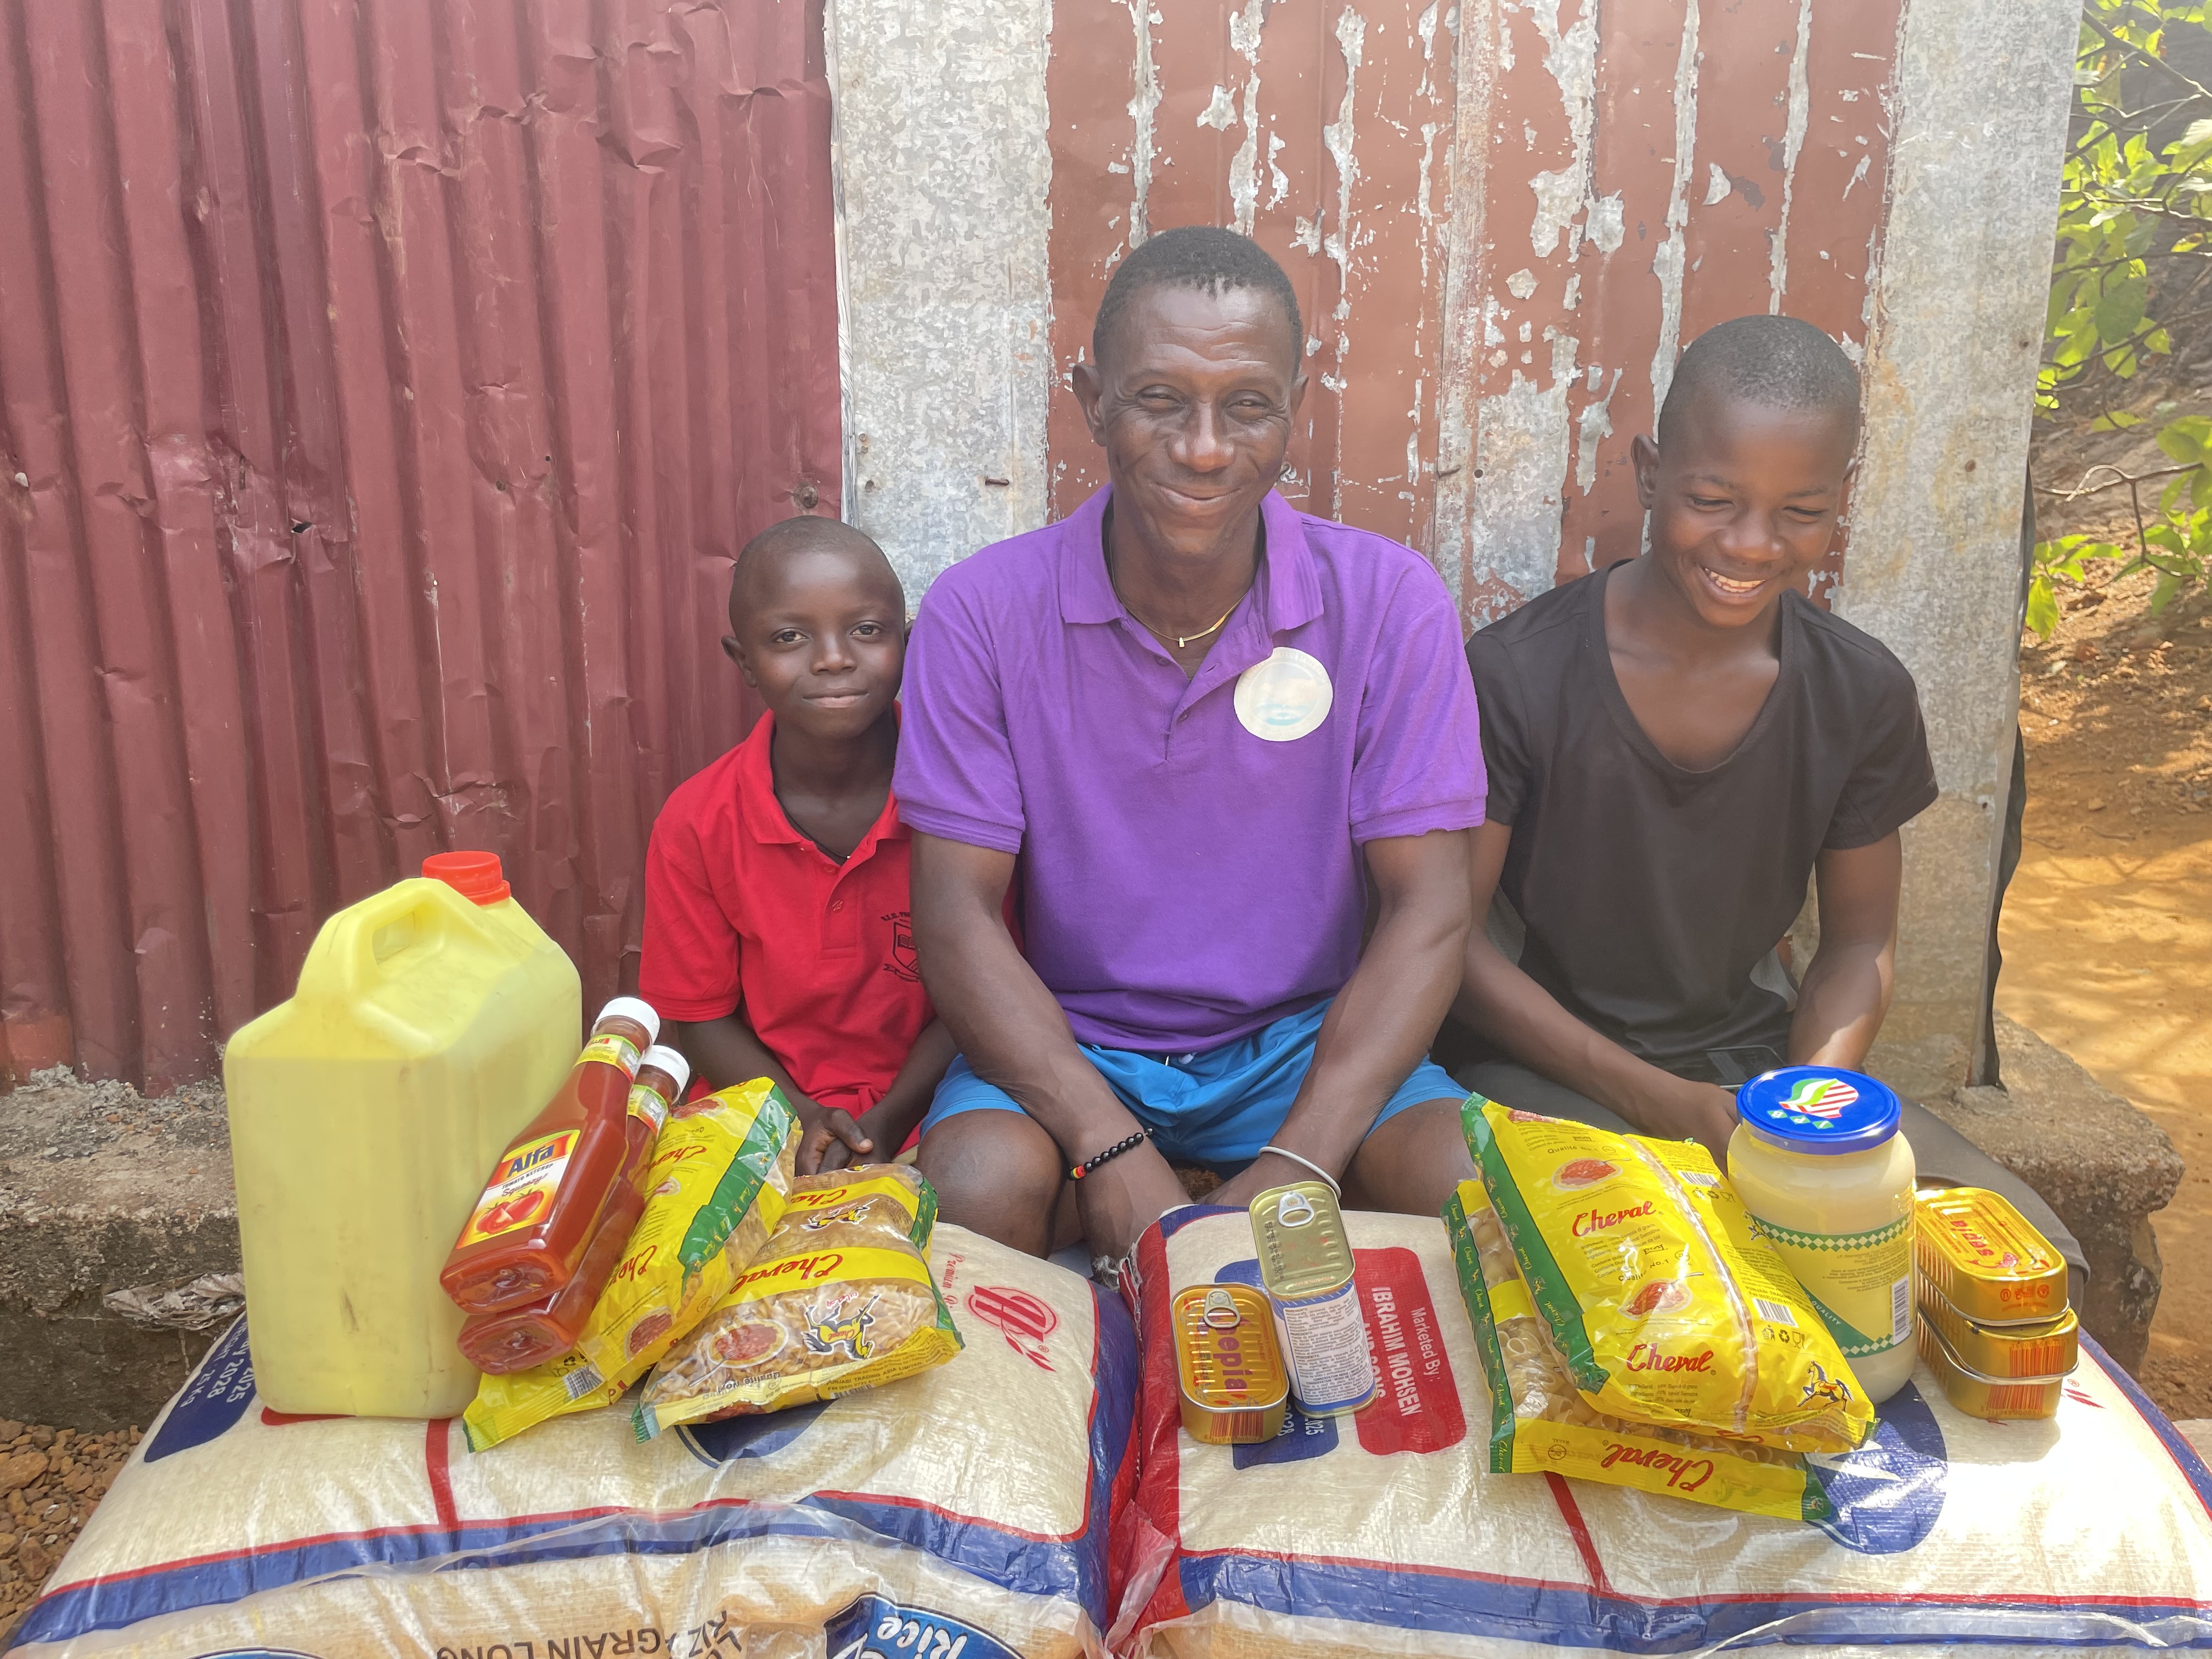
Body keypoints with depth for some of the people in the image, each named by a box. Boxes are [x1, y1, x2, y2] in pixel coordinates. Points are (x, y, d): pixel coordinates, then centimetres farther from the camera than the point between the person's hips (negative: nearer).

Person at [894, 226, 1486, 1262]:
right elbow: (955, 915, -12)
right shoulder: (982, 612, -9)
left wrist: (1300, 1163, -24)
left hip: (1307, 1041, 1)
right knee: (978, 1193, -30)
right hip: (1065, 1046, 0)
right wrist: (1111, 1149, -25)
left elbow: (1428, 911, -10)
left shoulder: (1389, 603, -8)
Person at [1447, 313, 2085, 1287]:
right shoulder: (1514, 677, -14)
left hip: (1761, 1055, 5)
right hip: (1552, 1070, -4)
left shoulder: (1863, 696, -1)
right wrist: (1657, 1103, -18)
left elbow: (1860, 941, 9)